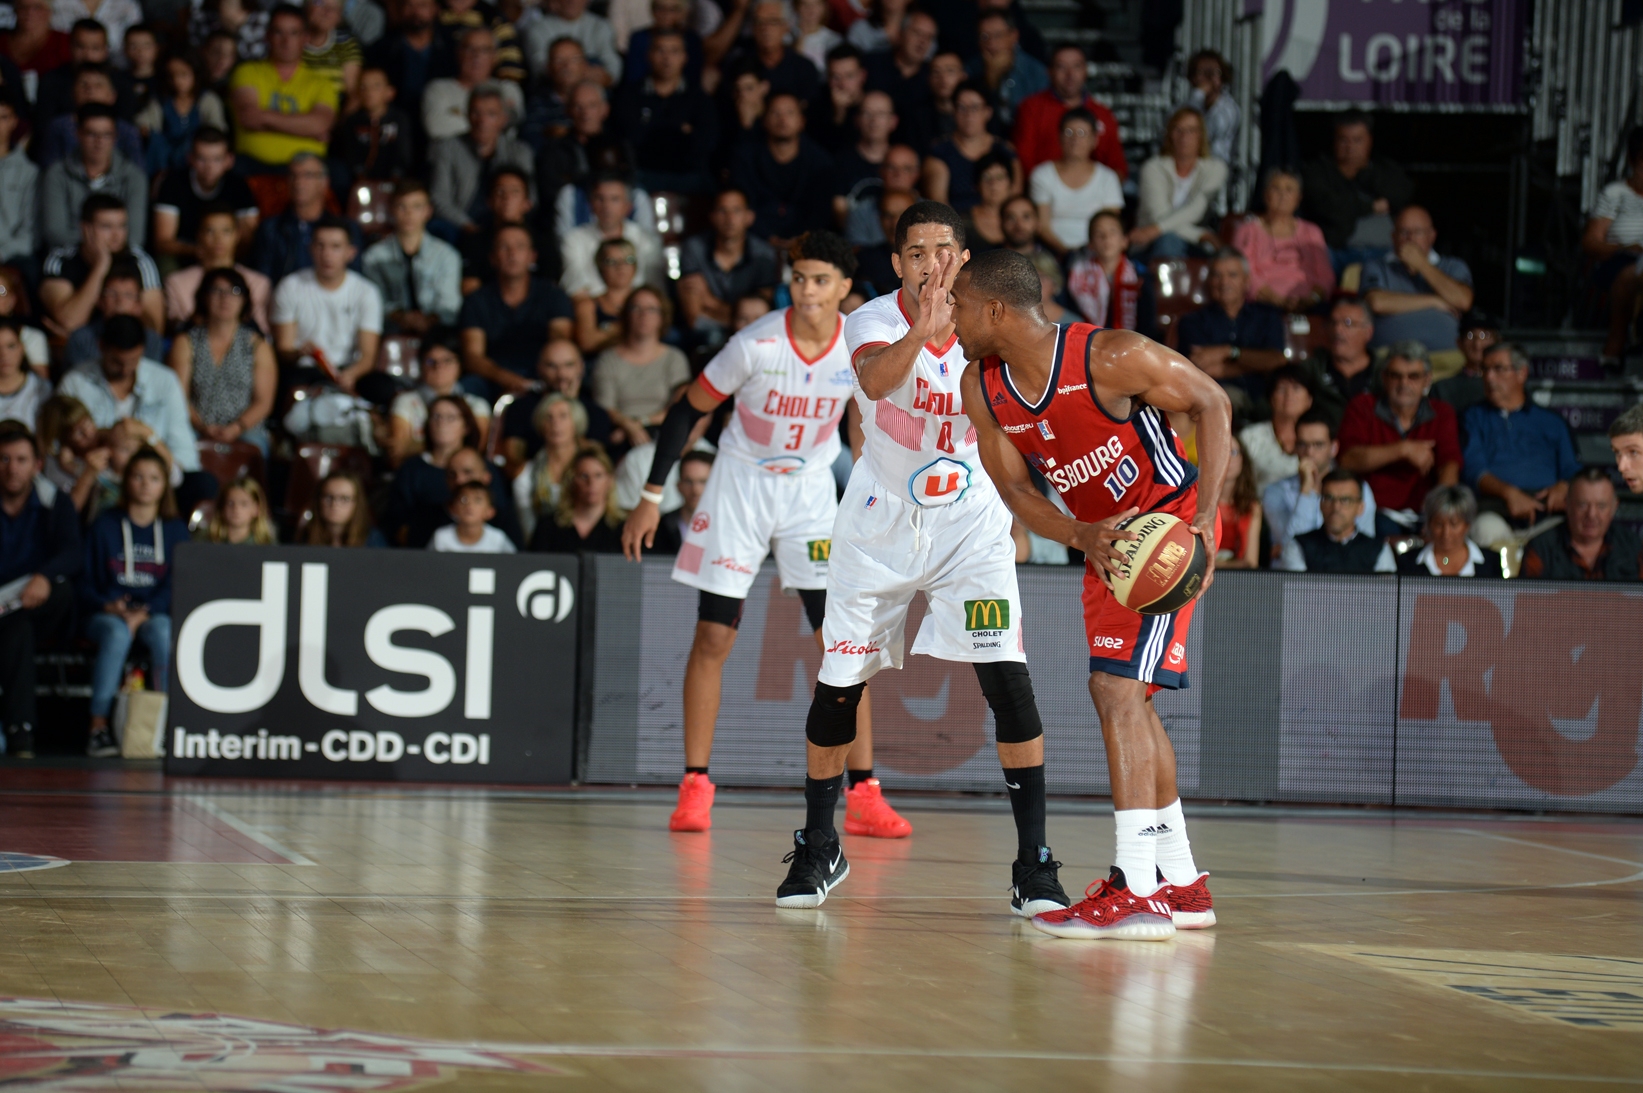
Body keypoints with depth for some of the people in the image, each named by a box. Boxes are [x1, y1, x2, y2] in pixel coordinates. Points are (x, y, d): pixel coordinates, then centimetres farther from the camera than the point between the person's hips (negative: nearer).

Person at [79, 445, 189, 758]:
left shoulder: (176, 531, 10)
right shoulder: (103, 527, 9)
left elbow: (177, 584, -1)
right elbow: (85, 582, 6)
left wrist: (144, 613, -17)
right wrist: (109, 606, -14)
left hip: (156, 613, 1)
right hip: (106, 612, -1)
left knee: (162, 632, -35)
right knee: (117, 634, -36)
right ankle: (98, 726, -40)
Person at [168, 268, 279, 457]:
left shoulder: (258, 346, 14)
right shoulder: (186, 343, 14)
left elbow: (263, 402, 5)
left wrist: (234, 429, -13)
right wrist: (203, 428, -15)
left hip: (245, 431, 0)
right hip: (196, 432, 0)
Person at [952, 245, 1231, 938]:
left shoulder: (1110, 359, -26)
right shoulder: (983, 390, -6)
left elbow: (1212, 404, -15)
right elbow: (1013, 488, -1)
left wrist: (1205, 517, -25)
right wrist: (1081, 537, -21)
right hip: (1106, 540, 8)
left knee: (1115, 686, -20)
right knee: (1128, 699, 14)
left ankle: (1138, 891, -23)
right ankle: (1182, 885, 26)